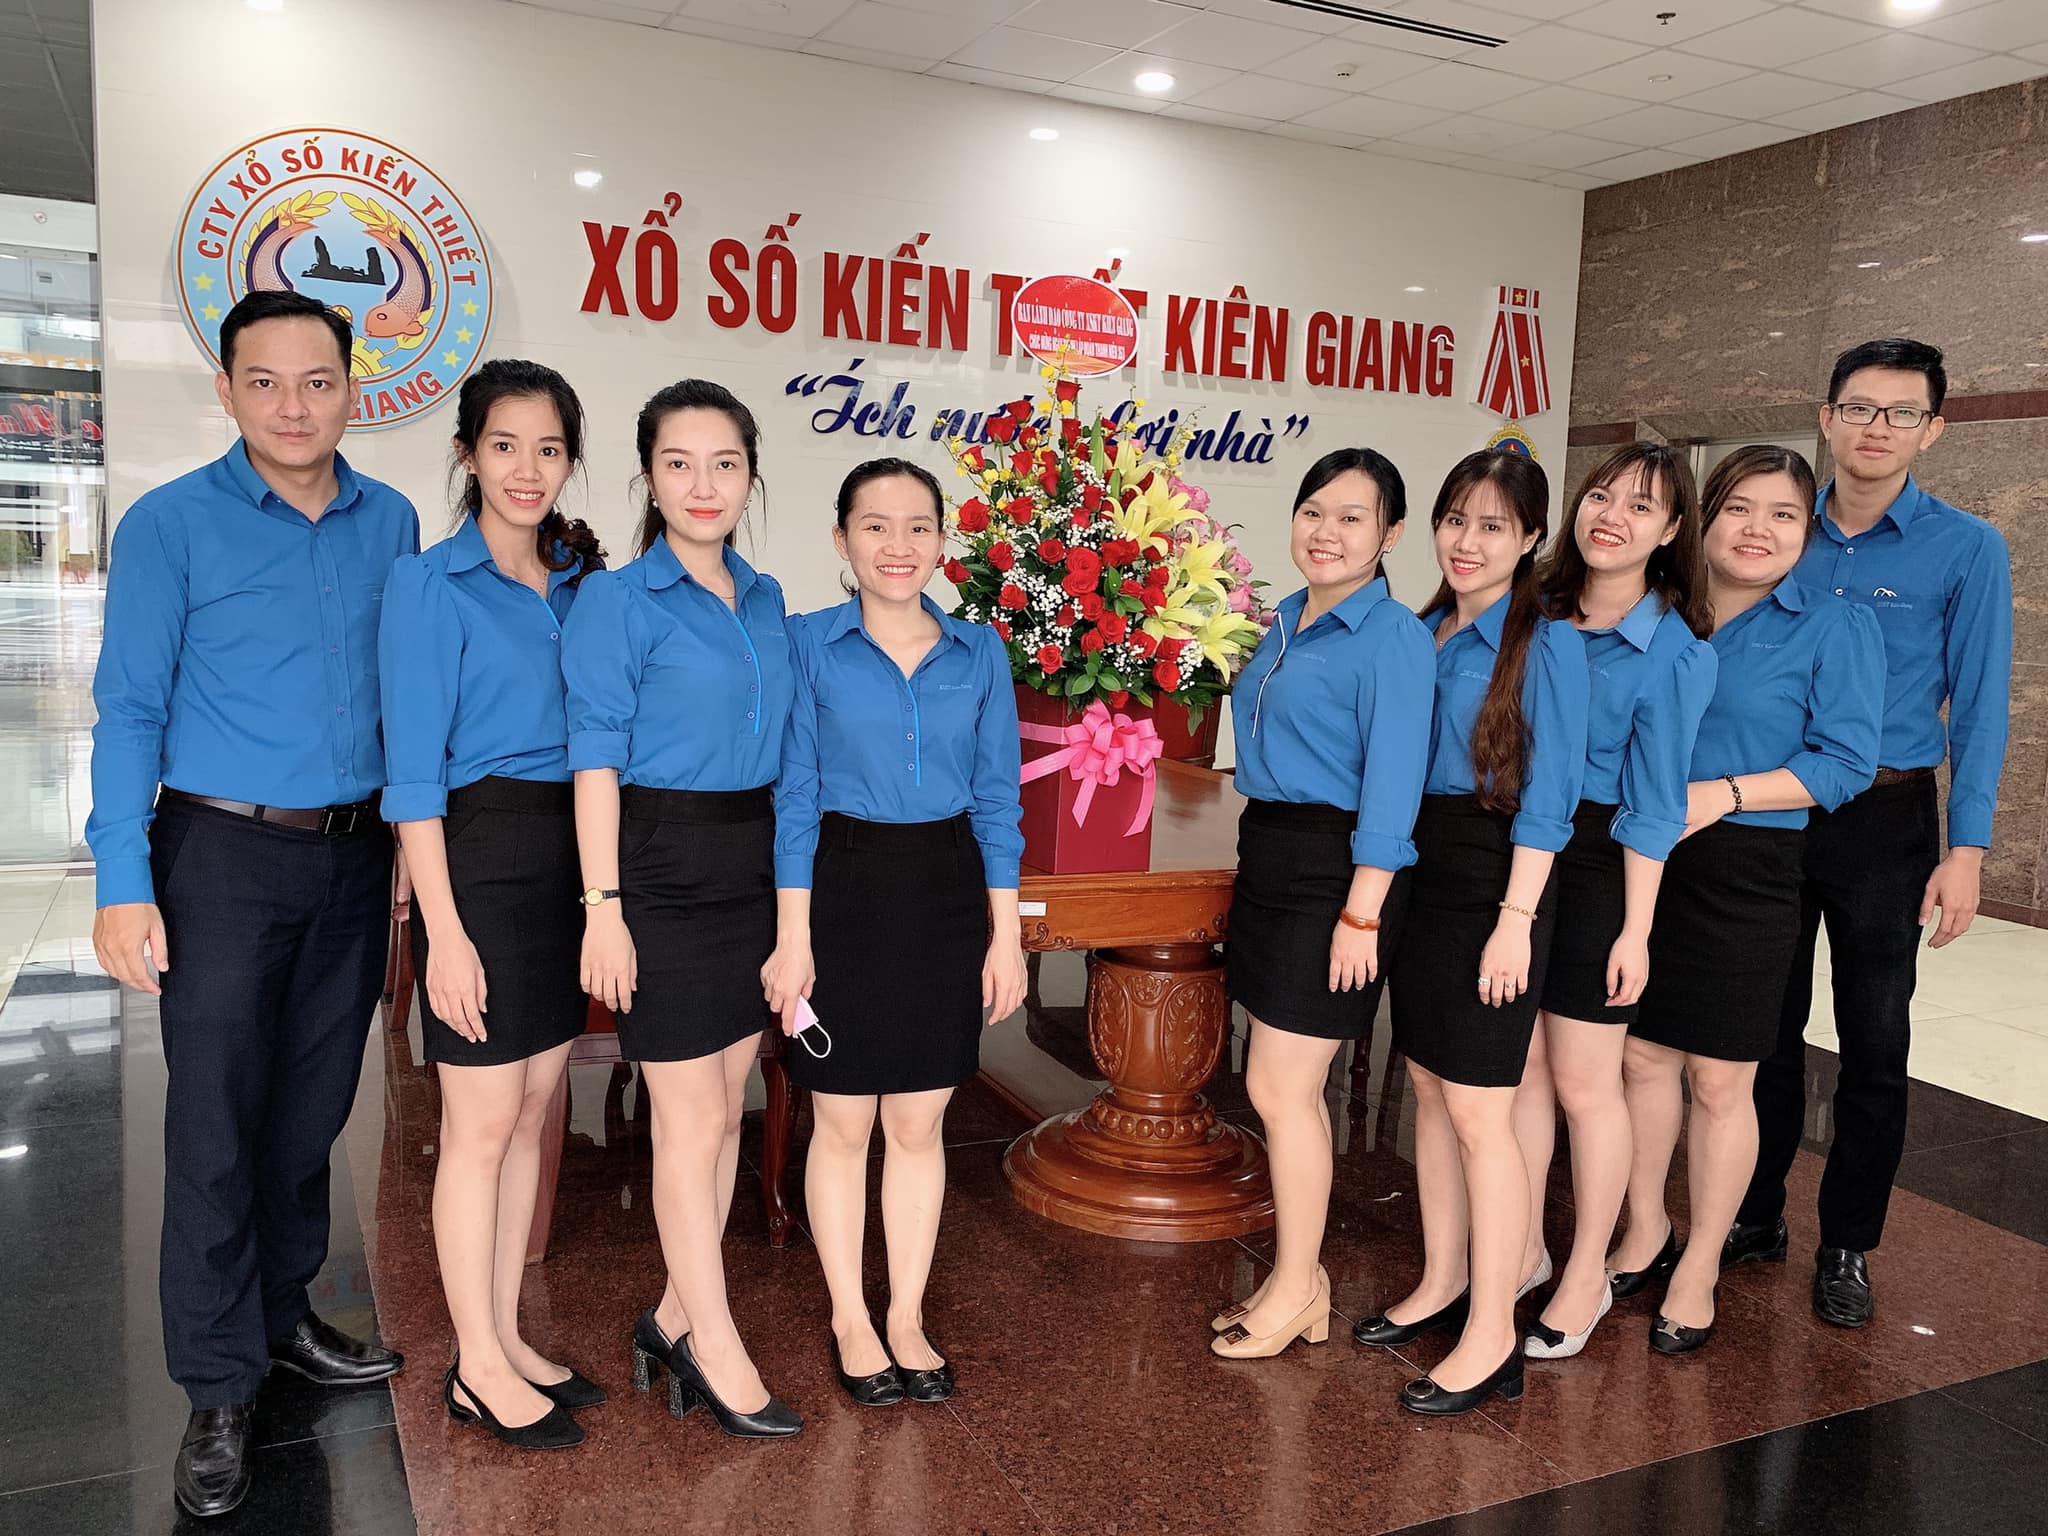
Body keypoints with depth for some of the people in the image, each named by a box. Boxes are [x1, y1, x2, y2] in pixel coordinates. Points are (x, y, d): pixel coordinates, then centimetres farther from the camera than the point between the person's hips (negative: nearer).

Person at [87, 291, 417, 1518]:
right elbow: (130, 710, -7)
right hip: (226, 857, -4)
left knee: (314, 1108, 14)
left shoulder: (391, 522, 5)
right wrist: (124, 886, -13)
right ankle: (221, 1390, 15)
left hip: (355, 856, 4)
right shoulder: (171, 525, -6)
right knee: (217, 1125, 1)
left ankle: (283, 1314, 32)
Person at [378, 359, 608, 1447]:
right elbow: (414, 773, -11)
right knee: (481, 1124, 3)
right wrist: (445, 927, -16)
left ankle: (507, 1337, 27)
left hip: (565, 862, 6)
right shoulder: (430, 584, -7)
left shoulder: (582, 581, 10)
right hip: (480, 858, -6)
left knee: (531, 1113, 13)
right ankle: (479, 1367, 18)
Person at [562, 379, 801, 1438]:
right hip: (664, 868, -6)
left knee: (725, 1104, 13)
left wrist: (788, 882, 13)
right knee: (691, 1116, 1)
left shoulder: (766, 601, 10)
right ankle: (715, 1349, 14)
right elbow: (596, 758, -11)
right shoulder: (617, 601, -8)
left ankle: (675, 1315, 28)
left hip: (754, 865, 7)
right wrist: (603, 905, -16)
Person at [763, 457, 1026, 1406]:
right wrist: (792, 936, -8)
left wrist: (1005, 933, 2)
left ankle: (907, 1317, 27)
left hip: (947, 894, 2)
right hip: (844, 890, -2)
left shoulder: (978, 653, 4)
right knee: (844, 1123, 8)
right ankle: (851, 1322, 26)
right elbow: (793, 796, -4)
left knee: (920, 1123, 11)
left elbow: (997, 800, 6)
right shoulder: (808, 644, -2)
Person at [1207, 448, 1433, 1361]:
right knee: (1288, 1086, 14)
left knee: (1280, 1088, -2)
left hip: (1332, 870, -8)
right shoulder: (1282, 624, 13)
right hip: (1268, 859, 8)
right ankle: (1300, 1280, 27)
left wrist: (1362, 912, -19)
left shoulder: (1392, 636, -12)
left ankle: (1295, 1291, 16)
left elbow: (1392, 780, -16)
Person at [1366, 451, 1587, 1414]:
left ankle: (1491, 1338, 8)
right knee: (1429, 1088, 15)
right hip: (1418, 874, 7)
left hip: (1493, 888, -7)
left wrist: (1516, 919, -18)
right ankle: (1442, 1284, 30)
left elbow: (1545, 799, -13)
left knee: (1479, 1111, -4)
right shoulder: (1422, 634, 9)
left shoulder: (1545, 645, -10)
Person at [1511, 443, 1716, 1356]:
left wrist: (1636, 927, -11)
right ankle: (1524, 1249, 31)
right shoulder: (1538, 615, 5)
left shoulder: (1673, 649, -10)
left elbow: (1653, 801, -10)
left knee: (1584, 1083, 5)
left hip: (1597, 864, -5)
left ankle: (1587, 1276, 24)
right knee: (1520, 1067, 13)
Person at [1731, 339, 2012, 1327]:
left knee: (1875, 1043, 6)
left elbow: (1978, 708, -5)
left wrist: (1965, 849, -12)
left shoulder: (1966, 550, -3)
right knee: (1764, 1028, 11)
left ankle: (1846, 1250, 21)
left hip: (1884, 822, -2)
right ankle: (1755, 1217, 27)